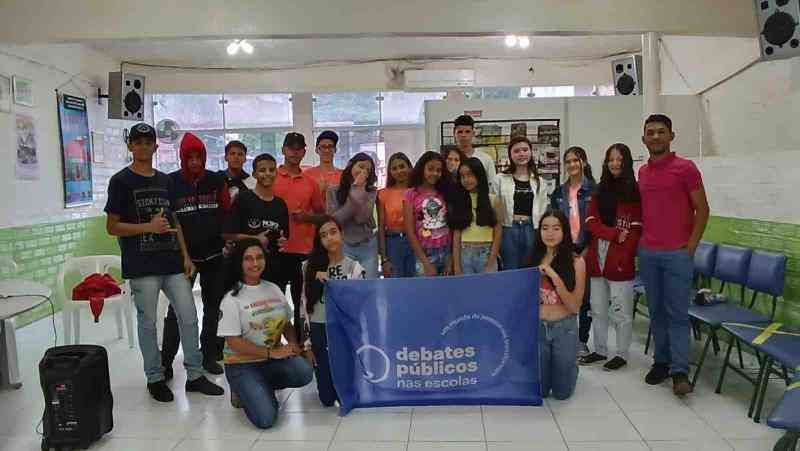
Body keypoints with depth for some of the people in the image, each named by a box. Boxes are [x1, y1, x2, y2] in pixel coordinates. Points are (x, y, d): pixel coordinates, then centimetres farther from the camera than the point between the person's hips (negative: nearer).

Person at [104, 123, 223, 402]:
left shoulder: (165, 181, 14)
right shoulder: (121, 181, -2)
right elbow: (112, 227, -4)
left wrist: (185, 256, 9)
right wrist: (149, 227, -17)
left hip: (172, 262, 5)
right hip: (142, 265, -5)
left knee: (189, 317, 4)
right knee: (147, 322, 4)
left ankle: (195, 375, 15)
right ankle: (155, 378, 19)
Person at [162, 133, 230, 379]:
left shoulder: (216, 181, 2)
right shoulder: (171, 182, -5)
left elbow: (227, 214, 6)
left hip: (214, 254, 2)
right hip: (183, 255, -2)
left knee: (213, 306, 11)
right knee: (177, 309, 1)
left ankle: (210, 354, 24)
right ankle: (165, 361, 12)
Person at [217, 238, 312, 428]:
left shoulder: (274, 289, 6)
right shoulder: (232, 298, -9)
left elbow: (287, 324, 13)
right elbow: (233, 342, -13)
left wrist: (293, 344, -8)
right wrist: (271, 352, -19)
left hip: (274, 358, 5)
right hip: (242, 364, -5)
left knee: (304, 373, -26)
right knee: (265, 418, -22)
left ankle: (263, 388, 3)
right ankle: (245, 390, 11)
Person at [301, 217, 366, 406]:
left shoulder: (354, 267, -3)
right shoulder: (311, 266, 1)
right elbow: (305, 303, 4)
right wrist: (307, 341, 1)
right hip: (319, 331, 1)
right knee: (327, 398, 3)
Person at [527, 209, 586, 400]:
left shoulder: (576, 262, -10)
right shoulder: (534, 259, 0)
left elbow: (575, 307, -13)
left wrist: (555, 277, -21)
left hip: (564, 328, -2)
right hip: (537, 327, 2)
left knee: (562, 393, 10)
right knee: (539, 391, 9)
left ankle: (571, 365, 41)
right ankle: (550, 368, 40)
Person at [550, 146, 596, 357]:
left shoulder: (594, 190, -2)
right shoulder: (558, 193, 10)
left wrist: (587, 250, -10)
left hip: (586, 249, -3)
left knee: (585, 296, 4)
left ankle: (582, 341, 16)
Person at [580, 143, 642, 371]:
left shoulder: (634, 191, -3)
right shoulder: (600, 191, 13)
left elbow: (636, 229, -8)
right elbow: (590, 222, 3)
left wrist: (625, 257, -17)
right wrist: (615, 234, -12)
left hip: (620, 260, -5)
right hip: (597, 258, 6)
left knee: (621, 312, 3)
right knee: (597, 309, 14)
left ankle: (622, 354, 16)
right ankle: (600, 350, 27)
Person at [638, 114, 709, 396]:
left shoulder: (686, 168, -5)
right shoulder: (642, 172, 11)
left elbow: (702, 210, -5)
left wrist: (690, 248, -9)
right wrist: (642, 241, 9)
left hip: (677, 254, -5)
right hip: (647, 253, 5)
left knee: (677, 314, -3)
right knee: (656, 311, 10)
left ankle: (680, 372, 2)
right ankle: (661, 362, 19)